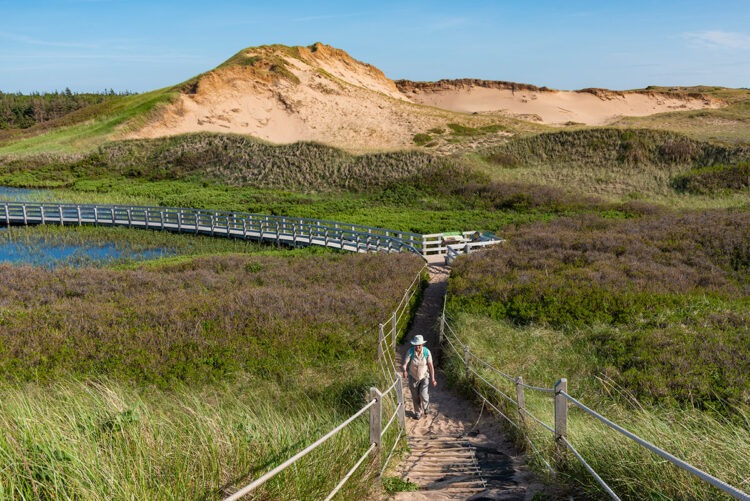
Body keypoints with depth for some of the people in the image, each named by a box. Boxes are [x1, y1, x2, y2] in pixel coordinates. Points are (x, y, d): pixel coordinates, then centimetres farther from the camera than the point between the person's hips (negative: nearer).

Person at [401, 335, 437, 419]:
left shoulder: (427, 352, -19)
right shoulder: (410, 351, -21)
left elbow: (431, 366, -13)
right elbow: (405, 363, -29)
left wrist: (432, 379, -14)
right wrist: (404, 370, -51)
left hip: (424, 376, -1)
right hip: (413, 377, 1)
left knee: (423, 395, -15)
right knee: (415, 397, 10)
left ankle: (426, 405, 20)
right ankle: (418, 412, 34)